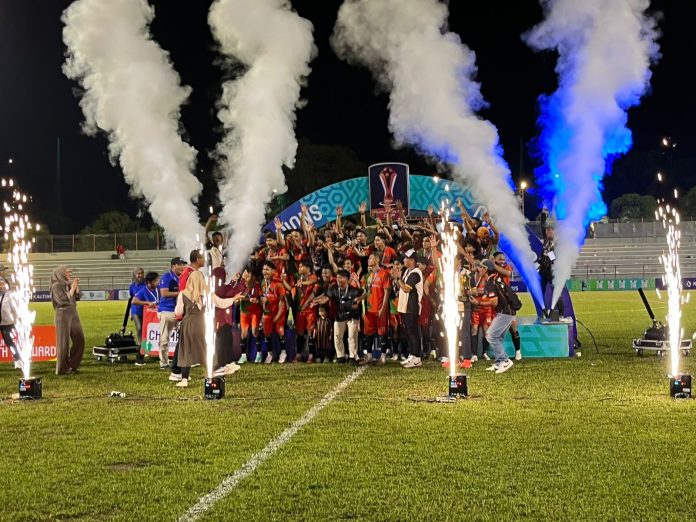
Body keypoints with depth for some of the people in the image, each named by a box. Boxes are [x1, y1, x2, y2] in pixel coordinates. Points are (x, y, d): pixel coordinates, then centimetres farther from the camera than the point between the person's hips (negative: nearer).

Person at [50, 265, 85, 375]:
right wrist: (72, 288, -17)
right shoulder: (56, 286, -13)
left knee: (79, 339, 7)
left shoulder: (68, 284, 8)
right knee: (64, 342, -2)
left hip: (73, 313, 7)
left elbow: (77, 297, 13)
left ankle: (72, 364, 18)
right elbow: (64, 300, -20)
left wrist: (76, 286, -2)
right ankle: (62, 369, 7)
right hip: (63, 315, -7)